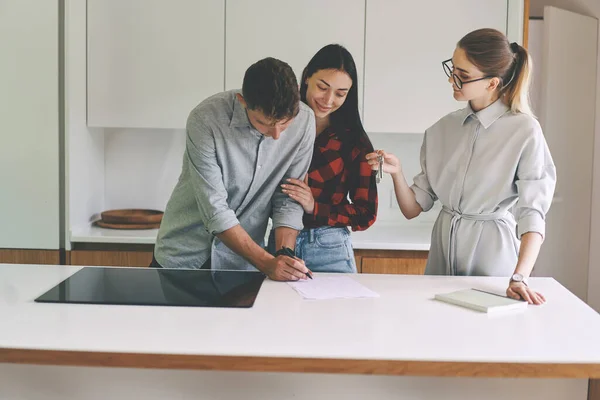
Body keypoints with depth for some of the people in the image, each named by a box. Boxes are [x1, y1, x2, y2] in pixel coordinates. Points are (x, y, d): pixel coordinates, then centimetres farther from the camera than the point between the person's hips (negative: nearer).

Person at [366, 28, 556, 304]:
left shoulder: (524, 131, -12)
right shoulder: (443, 129, 3)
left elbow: (532, 215, -18)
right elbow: (412, 208, 3)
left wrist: (519, 278, -30)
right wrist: (397, 174, -16)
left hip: (492, 252, -4)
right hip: (442, 248, 4)